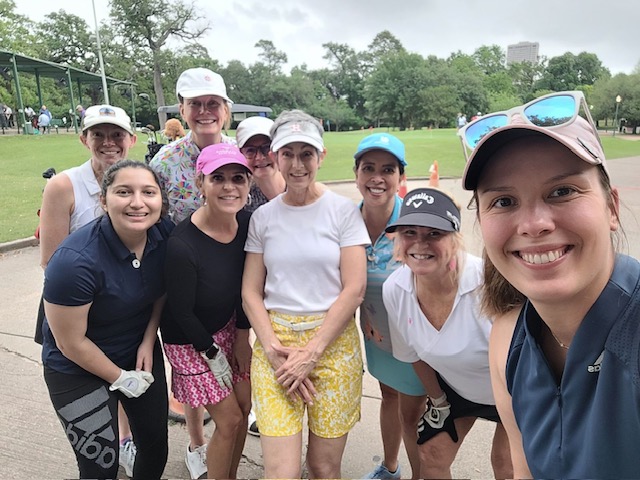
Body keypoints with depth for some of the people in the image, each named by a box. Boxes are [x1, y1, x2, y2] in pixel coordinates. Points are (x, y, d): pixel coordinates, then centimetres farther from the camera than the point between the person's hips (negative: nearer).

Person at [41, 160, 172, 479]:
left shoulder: (165, 235, -16)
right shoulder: (75, 261, -31)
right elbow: (71, 342, -21)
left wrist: (148, 342, -6)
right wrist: (121, 378, -9)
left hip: (140, 352, 5)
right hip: (79, 369, -5)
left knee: (156, 446, 16)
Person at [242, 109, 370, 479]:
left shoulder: (343, 210, -2)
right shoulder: (263, 217, 5)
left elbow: (354, 289, -8)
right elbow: (251, 291, 4)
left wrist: (311, 352, -11)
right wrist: (273, 349, -9)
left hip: (333, 342, -1)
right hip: (275, 342, 2)